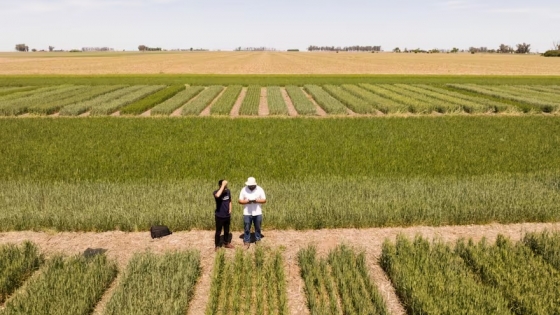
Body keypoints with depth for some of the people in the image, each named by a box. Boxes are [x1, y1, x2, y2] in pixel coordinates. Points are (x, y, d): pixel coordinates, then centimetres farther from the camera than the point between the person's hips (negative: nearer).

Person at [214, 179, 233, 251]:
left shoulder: (228, 191, -3)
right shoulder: (216, 192, -19)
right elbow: (217, 195, -45)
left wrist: (230, 212, 7)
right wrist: (223, 186, -39)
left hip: (227, 216, 5)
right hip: (219, 216, -5)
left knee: (227, 231, 20)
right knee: (218, 232, 8)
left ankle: (226, 243, 38)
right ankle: (217, 246, 23)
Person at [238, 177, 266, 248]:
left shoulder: (260, 189, -5)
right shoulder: (244, 190, -4)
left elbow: (264, 200, -3)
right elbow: (240, 201, -2)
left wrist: (257, 200, -21)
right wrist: (247, 201, -21)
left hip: (257, 213, 0)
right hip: (247, 213, 0)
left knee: (258, 228, 12)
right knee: (247, 228, 4)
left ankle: (258, 240, 28)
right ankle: (246, 242, 16)